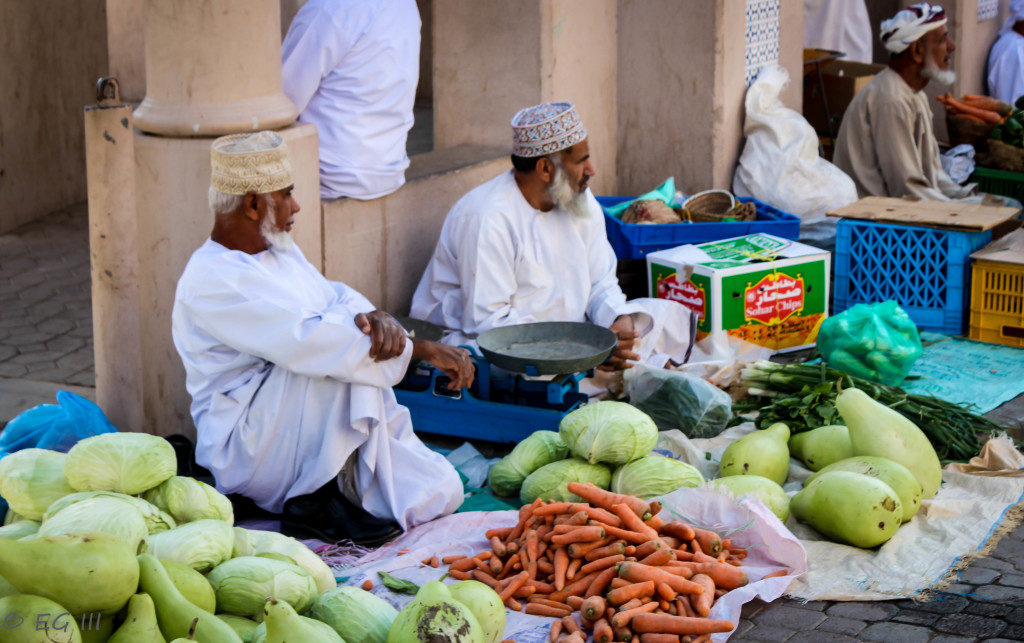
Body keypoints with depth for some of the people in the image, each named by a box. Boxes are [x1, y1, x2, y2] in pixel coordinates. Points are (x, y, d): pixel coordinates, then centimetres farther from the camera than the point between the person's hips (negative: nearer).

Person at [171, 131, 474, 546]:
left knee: (441, 492, -7)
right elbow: (309, 340, -28)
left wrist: (377, 319, -19)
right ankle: (318, 498, -21)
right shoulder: (212, 281, -19)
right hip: (243, 449, -8)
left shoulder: (280, 252, 14)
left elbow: (337, 297, 9)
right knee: (347, 356, -31)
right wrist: (421, 348, -25)